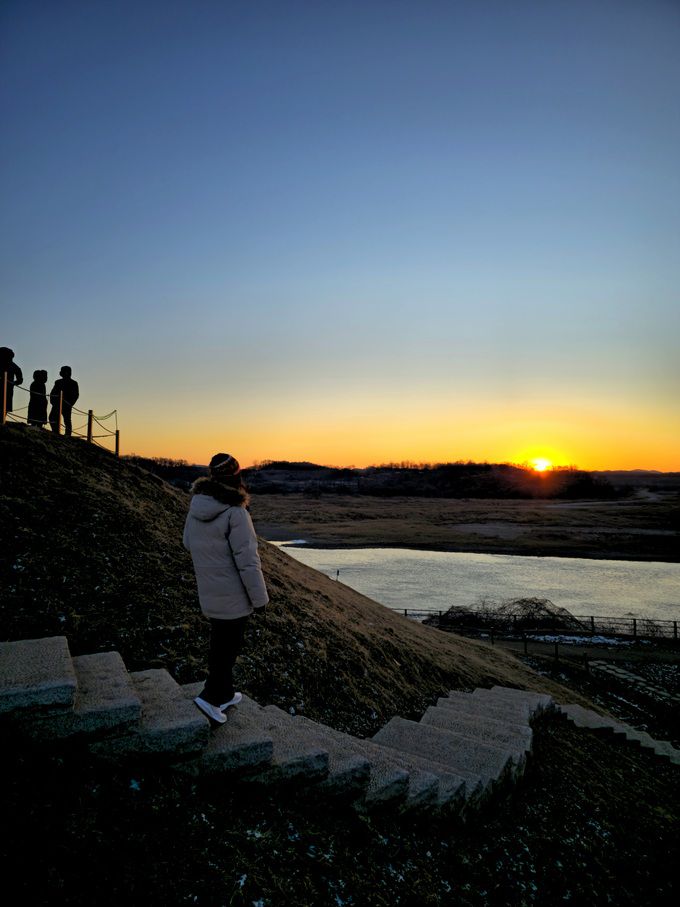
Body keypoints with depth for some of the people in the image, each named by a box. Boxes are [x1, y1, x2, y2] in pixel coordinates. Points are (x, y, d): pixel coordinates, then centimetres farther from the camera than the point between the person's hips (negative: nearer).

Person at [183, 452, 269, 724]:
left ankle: (224, 693, 35)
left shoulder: (195, 508, -2)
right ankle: (211, 696, 10)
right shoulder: (235, 513, -25)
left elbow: (189, 544, 14)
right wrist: (259, 597, -12)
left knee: (219, 643, 21)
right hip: (234, 596, -8)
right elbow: (248, 561, -22)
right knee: (228, 647, 9)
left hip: (208, 593, 8)